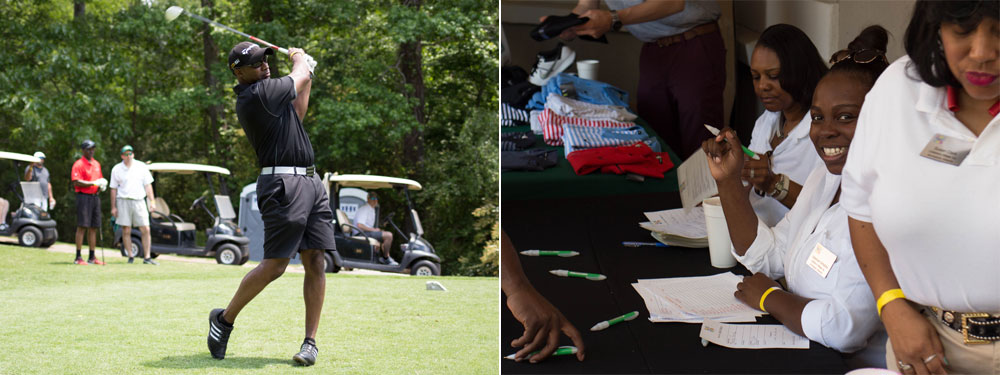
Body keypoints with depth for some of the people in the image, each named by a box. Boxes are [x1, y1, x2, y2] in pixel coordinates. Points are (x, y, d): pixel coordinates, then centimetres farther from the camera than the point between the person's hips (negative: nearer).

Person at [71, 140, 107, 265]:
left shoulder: (97, 164, 18)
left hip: (95, 197, 7)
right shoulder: (79, 164, -5)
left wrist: (102, 185, 5)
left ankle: (92, 257, 12)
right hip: (83, 197, -7)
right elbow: (76, 182, -15)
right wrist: (93, 183, -20)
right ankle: (78, 257, -8)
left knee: (94, 228, 7)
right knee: (82, 226, -10)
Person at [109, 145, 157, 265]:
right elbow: (113, 189, 8)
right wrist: (113, 207, 4)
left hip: (139, 201, 1)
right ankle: (130, 257, 7)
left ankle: (147, 257, -2)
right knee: (126, 231, -1)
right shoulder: (116, 169, 6)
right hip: (123, 201, 0)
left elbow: (148, 185, 8)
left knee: (145, 230, -6)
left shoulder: (141, 167, 7)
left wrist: (152, 201, 0)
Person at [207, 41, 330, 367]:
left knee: (315, 261, 2)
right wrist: (299, 58, 25)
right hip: (283, 184, -9)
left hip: (310, 182, 10)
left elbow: (296, 114, 30)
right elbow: (301, 75, 3)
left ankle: (310, 341, 3)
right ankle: (225, 318, 10)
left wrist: (307, 74, 30)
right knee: (275, 265, -9)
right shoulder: (258, 94, -12)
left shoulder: (258, 95, 17)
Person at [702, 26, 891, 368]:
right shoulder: (824, 177, 9)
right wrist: (728, 179, 3)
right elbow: (766, 257, 15)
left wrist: (769, 298, -9)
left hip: (856, 366, -8)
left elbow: (843, 328, -28)